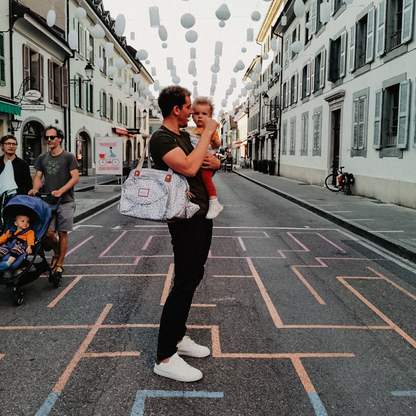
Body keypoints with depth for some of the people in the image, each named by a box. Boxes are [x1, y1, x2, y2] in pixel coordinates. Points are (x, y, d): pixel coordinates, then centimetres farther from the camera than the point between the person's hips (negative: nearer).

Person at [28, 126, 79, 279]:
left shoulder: (68, 157, 0)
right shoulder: (42, 158, 13)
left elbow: (75, 178, -8)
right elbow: (38, 176, 12)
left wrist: (60, 191, -20)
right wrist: (35, 188, -11)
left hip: (65, 202, -3)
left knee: (62, 233, 0)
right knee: (48, 233, 0)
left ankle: (59, 263, 12)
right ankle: (57, 253, 30)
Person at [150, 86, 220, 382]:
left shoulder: (185, 135, 17)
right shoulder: (161, 138, -13)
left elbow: (208, 161, 24)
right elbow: (189, 168, -28)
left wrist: (215, 162, -1)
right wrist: (208, 132, -18)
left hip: (202, 213, 10)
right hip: (186, 218, -10)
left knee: (193, 277, 15)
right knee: (185, 282, -9)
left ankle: (178, 338, 28)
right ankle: (165, 358, -1)